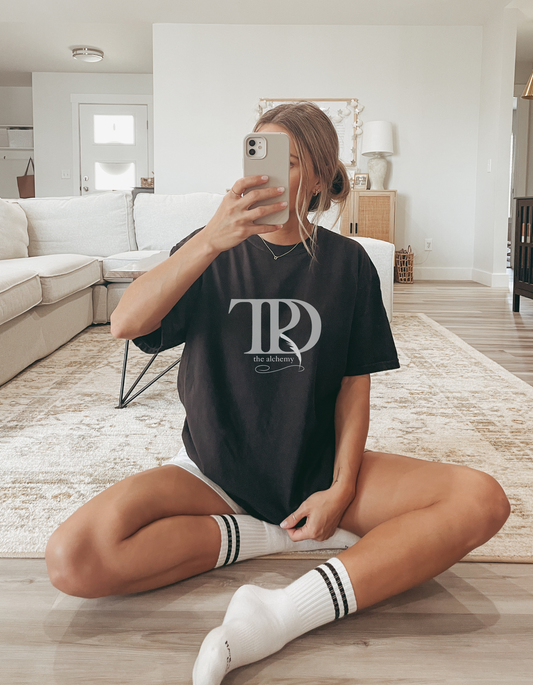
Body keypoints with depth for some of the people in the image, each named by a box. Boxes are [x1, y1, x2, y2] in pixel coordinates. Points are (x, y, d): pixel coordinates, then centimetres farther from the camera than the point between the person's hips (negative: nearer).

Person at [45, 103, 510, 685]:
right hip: (214, 473, 0)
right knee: (73, 559, -26)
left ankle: (284, 615, -27)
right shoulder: (211, 252, 1)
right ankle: (286, 537, -12)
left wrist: (342, 489, -12)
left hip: (318, 470, 1)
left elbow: (355, 385, 2)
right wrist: (211, 240, -30)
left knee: (482, 500, -21)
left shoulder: (346, 262, 2)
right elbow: (125, 324, -17)